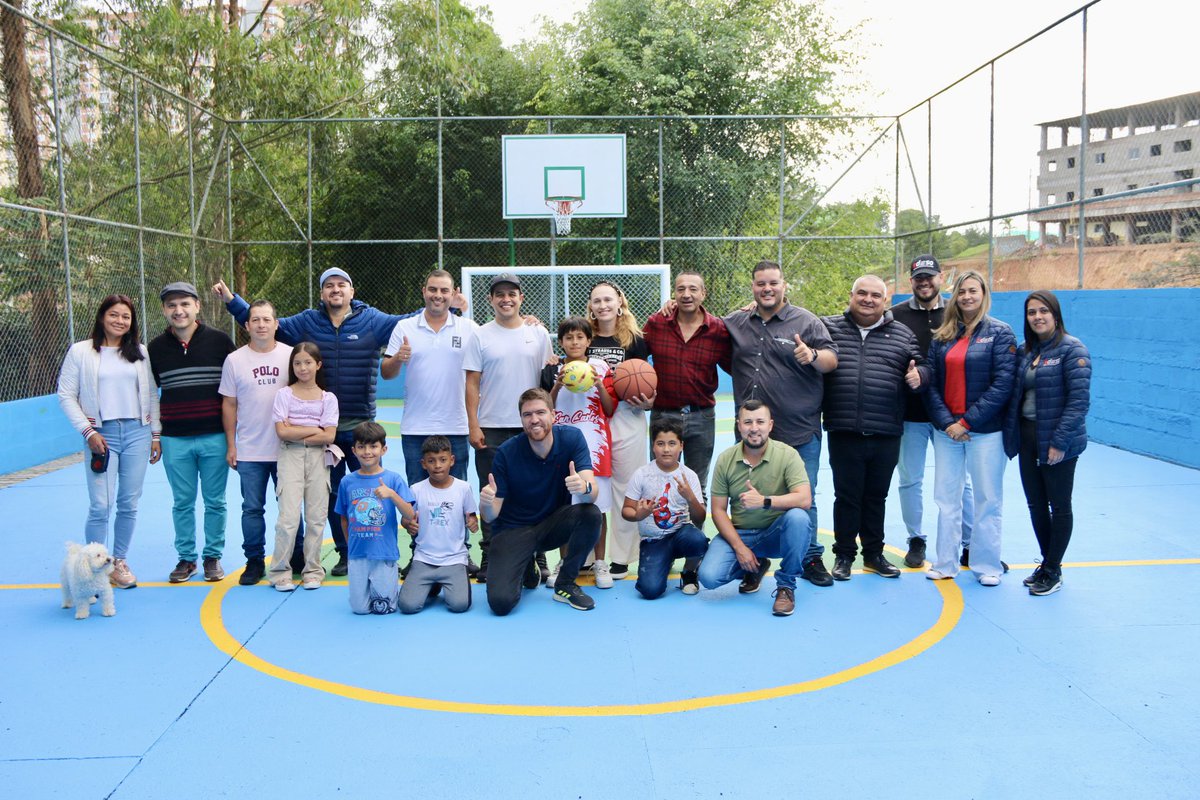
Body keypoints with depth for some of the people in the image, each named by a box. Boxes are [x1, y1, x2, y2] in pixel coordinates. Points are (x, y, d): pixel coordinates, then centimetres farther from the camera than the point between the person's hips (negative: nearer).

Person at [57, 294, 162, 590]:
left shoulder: (140, 352, 10)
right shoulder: (80, 352, 1)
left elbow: (151, 396, 13)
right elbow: (66, 395, 0)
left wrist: (155, 435, 10)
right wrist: (88, 432, -8)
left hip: (137, 432, 3)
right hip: (101, 434, -3)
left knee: (129, 504, 6)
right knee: (100, 505, -8)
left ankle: (119, 562, 20)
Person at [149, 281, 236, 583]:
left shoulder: (219, 341, -2)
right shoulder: (156, 348, 4)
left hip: (214, 437, -2)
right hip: (174, 440, 2)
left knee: (215, 502, 6)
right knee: (182, 502, 9)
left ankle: (213, 557, 20)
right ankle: (186, 558, 22)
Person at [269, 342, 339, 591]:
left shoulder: (328, 398, 6)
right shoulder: (284, 394, 4)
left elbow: (329, 437, -4)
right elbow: (282, 431, -7)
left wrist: (296, 433, -8)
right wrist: (314, 430, -7)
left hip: (318, 458, 2)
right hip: (290, 458, -1)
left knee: (316, 517, 3)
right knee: (289, 517, -8)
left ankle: (313, 570, 14)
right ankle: (280, 571, 4)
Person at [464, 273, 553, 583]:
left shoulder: (538, 334, 6)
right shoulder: (481, 336, 2)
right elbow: (472, 384, 1)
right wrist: (473, 426, -6)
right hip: (491, 429, -1)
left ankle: (536, 559, 15)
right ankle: (489, 559, 15)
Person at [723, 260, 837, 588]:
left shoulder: (806, 321, -1)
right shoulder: (735, 323, 9)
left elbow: (832, 360, -6)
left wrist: (813, 356, -27)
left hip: (799, 432, -3)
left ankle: (810, 559, 18)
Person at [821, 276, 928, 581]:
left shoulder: (903, 335, 9)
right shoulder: (829, 327, 5)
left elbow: (921, 365, 13)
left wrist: (918, 375, -8)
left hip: (886, 435, 2)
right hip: (844, 433, -2)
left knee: (876, 496, 14)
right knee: (846, 496, 6)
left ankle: (874, 554, 27)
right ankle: (844, 555, 19)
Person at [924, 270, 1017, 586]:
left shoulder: (1000, 333, -2)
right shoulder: (942, 336, 9)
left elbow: (1002, 385, -10)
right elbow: (930, 384, 3)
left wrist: (967, 422, -14)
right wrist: (946, 422, -10)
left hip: (985, 431, -4)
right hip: (946, 430, 4)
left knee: (987, 500, 4)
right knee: (946, 498, 7)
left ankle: (987, 566, 15)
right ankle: (945, 563, 16)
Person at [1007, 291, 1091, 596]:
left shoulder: (1072, 349, -11)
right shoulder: (1026, 352, 10)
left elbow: (1079, 399, -16)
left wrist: (1059, 441, -20)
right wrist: (1013, 435, 5)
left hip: (1056, 443, -7)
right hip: (1027, 437, 7)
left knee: (1059, 507, 6)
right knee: (1036, 506, 13)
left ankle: (1053, 570, 17)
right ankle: (1047, 563, 28)